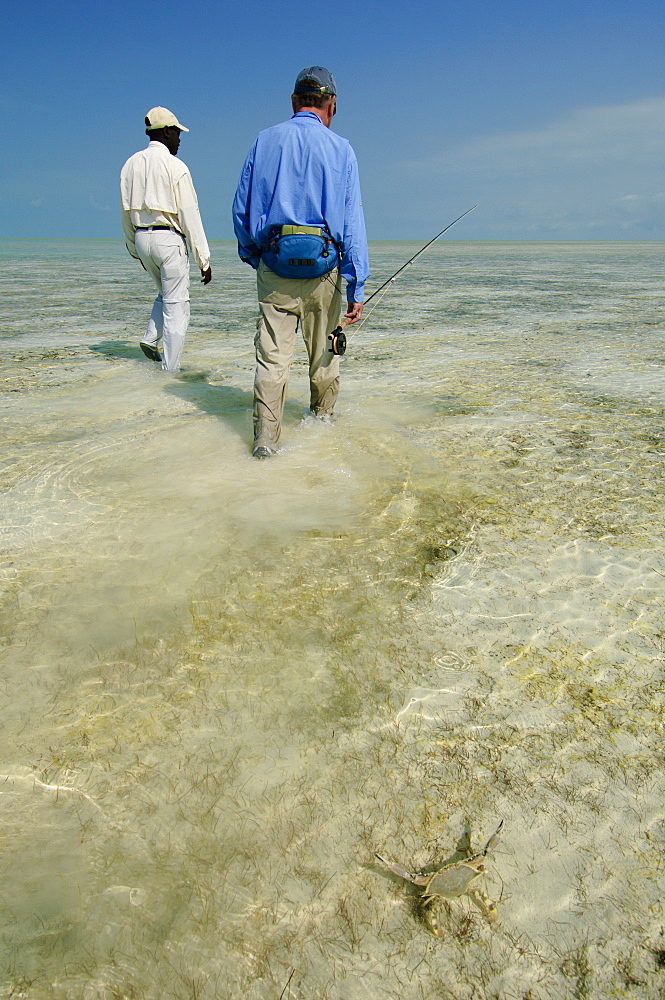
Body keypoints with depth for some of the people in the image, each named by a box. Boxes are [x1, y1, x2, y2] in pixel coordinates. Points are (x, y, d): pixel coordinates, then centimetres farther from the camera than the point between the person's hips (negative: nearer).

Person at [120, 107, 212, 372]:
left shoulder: (131, 164, 11)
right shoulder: (174, 166, -8)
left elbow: (125, 213, 14)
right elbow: (189, 215, -11)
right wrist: (203, 259, -9)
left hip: (141, 238, 7)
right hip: (168, 238, -7)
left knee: (165, 294, 26)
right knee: (176, 304, -1)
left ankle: (151, 339, 9)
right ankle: (170, 369, 0)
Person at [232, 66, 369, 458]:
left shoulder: (265, 141, 8)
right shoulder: (341, 149, 3)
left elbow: (242, 209, 9)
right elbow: (352, 223, -3)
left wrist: (253, 256, 23)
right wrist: (357, 287, -4)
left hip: (274, 265, 1)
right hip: (323, 266, -1)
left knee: (273, 355, -1)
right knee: (324, 352, 15)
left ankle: (266, 439, -6)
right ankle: (323, 422, 30)